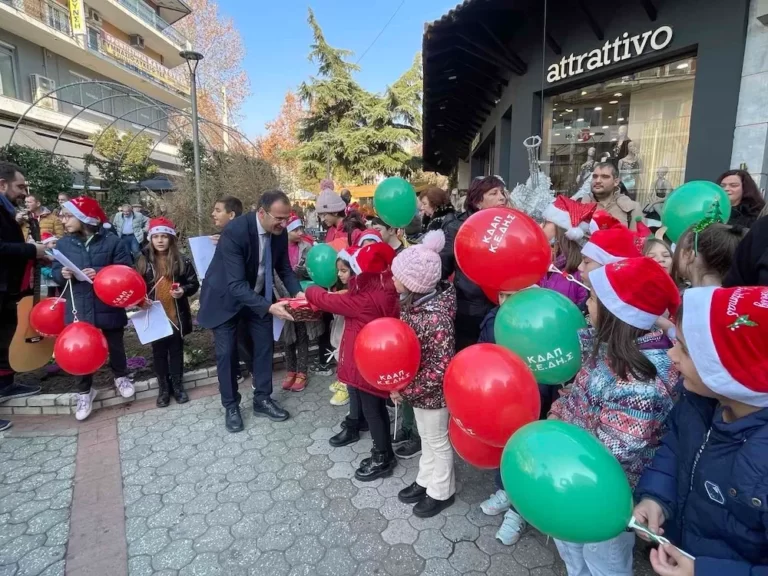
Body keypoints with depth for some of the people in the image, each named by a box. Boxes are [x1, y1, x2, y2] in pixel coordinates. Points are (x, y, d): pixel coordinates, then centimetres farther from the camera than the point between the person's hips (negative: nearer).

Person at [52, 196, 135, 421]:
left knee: (115, 346, 14)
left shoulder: (111, 241, -9)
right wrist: (62, 274, -14)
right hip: (78, 309, 3)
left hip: (108, 307, -2)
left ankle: (121, 377, 40)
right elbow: (55, 272, 9)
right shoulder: (63, 244, 2)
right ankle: (84, 391, 28)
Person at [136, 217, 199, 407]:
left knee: (176, 350, 13)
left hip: (177, 315, -1)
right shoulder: (144, 260, -1)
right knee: (159, 352, 12)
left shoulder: (181, 260, -4)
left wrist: (183, 291, -19)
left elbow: (194, 283, 0)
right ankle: (163, 388, 26)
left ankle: (178, 386, 28)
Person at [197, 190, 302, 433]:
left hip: (257, 294, 6)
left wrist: (297, 293, -19)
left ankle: (262, 399, 24)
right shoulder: (234, 231, -34)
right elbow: (236, 285, -37)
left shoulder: (279, 233, -15)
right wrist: (269, 307, -45)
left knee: (264, 345, 8)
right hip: (226, 295, -5)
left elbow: (284, 268, -1)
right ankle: (231, 406, 20)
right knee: (227, 352, 1)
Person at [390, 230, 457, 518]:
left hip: (433, 392, -8)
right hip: (417, 386, 8)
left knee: (438, 441, 16)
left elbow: (441, 368, -29)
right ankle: (425, 480, 49)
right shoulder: (412, 300, -8)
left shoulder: (436, 318, -33)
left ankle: (442, 492, 40)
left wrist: (406, 390, -22)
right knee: (425, 437, 27)